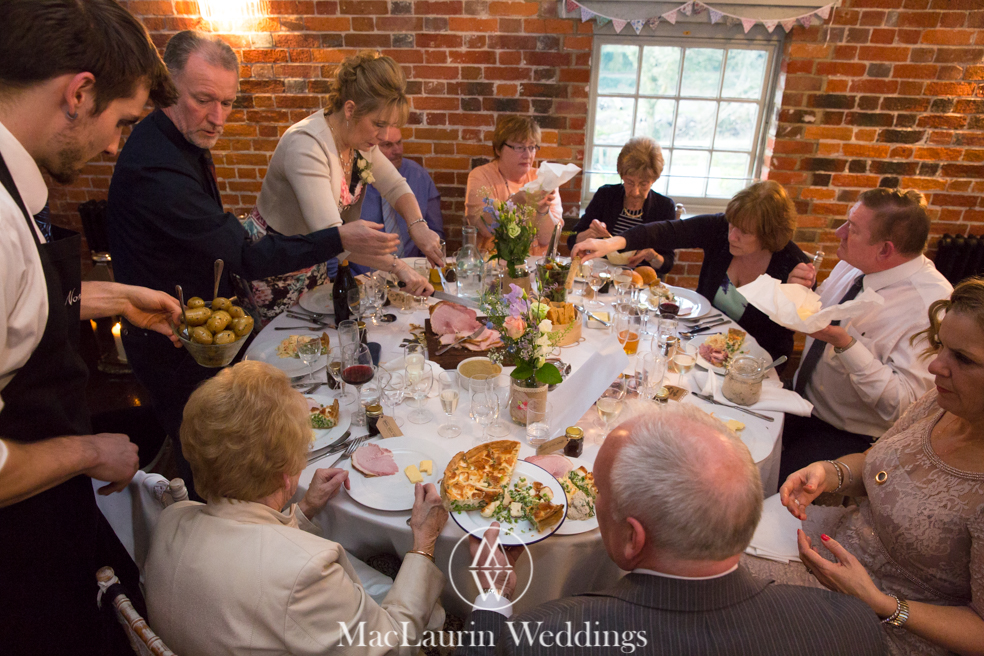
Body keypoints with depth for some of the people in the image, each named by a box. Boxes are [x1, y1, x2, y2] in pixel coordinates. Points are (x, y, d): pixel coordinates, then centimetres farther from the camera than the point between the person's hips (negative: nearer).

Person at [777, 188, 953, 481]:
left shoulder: (930, 306, -24)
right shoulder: (854, 263, -1)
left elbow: (903, 406, -28)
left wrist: (844, 343, -37)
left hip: (848, 438, -7)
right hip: (800, 402, 7)